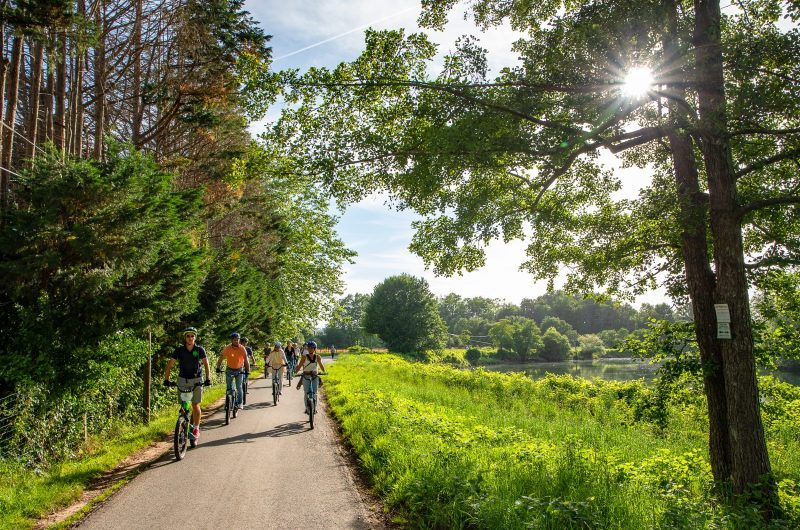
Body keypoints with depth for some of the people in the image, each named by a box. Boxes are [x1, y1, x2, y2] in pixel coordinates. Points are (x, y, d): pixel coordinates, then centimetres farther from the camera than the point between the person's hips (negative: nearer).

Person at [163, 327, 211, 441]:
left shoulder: (200, 350, -10)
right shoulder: (179, 350, -9)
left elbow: (206, 364, -8)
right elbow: (170, 365, -9)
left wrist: (208, 378, -21)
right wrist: (166, 379, -20)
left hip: (196, 380, -1)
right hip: (182, 380, 1)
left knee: (195, 405, -6)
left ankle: (196, 428, 9)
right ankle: (186, 426, 17)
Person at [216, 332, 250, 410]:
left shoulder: (242, 348, -16)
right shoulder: (227, 348, -16)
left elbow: (246, 360, -12)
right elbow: (221, 358, -10)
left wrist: (247, 371, -18)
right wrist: (218, 368, -20)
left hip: (239, 370, -1)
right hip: (229, 370, 1)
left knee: (239, 387, -8)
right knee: (229, 388, 3)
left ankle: (239, 403, 2)